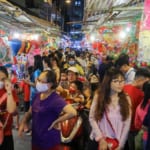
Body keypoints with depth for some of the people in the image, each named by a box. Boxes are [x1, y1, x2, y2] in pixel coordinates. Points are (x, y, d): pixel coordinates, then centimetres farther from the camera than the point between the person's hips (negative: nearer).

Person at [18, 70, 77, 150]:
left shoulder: (56, 99, -22)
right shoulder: (38, 95, 2)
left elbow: (72, 112, -35)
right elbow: (31, 112, 16)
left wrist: (55, 122, -23)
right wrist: (22, 123, -1)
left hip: (50, 142, -7)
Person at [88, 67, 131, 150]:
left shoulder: (126, 99, -1)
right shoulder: (99, 96, -3)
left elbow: (127, 123, -3)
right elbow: (92, 118, -6)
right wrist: (101, 138, -13)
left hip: (116, 143, 1)